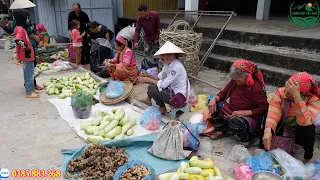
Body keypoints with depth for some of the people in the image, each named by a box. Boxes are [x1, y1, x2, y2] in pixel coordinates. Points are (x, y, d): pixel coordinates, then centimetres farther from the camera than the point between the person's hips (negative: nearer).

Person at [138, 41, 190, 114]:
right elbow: (159, 78, 10)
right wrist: (147, 76, -6)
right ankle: (148, 100, 24)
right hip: (172, 90, 9)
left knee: (151, 88, -13)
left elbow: (164, 84, -23)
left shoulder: (177, 66, -25)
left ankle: (162, 109, 7)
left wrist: (147, 80, -14)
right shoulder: (167, 64, 0)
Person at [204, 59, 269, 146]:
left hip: (251, 118, -7)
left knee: (235, 122, -40)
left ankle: (245, 139, -5)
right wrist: (214, 98, -19)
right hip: (233, 113, 7)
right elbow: (223, 93, 3)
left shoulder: (256, 88, -23)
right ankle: (222, 130, 3)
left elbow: (264, 108, -21)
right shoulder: (235, 81, -6)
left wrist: (243, 112, -27)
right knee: (214, 103, -6)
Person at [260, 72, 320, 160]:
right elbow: (273, 113, -34)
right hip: (282, 129, 2)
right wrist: (268, 131, -53)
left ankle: (308, 154, -5)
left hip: (299, 133, -2)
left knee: (308, 128, -35)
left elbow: (305, 122, -43)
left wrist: (297, 97, -51)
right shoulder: (280, 92, -21)